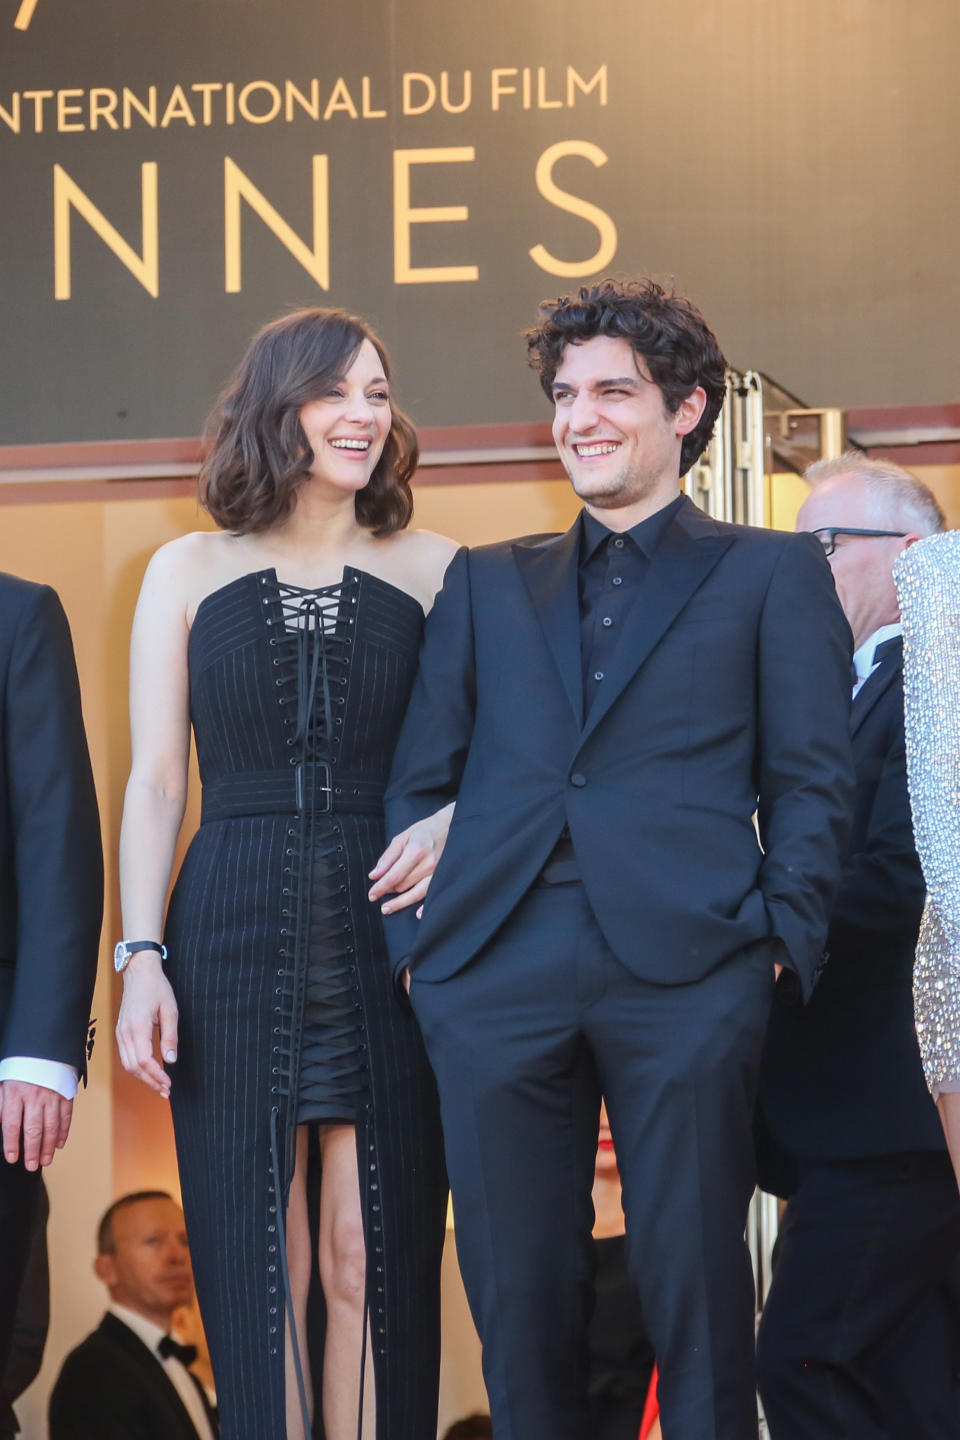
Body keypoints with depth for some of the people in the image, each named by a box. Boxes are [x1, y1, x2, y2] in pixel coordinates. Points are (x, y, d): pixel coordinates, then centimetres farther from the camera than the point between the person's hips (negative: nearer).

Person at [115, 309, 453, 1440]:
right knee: (253, 1269, 0)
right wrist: (141, 956, -4)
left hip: (385, 937, 0)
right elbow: (154, 781, 6)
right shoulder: (191, 571, 9)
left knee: (373, 1262, -1)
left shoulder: (433, 570, 9)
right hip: (234, 935, 0)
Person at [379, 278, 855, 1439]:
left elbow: (811, 778, 7)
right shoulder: (486, 583, 21)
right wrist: (407, 942, 4)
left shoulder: (773, 573, 13)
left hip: (687, 969, -3)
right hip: (496, 972, 3)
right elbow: (419, 780, 16)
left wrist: (782, 938, -5)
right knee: (517, 1290, 4)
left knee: (695, 1287, -1)